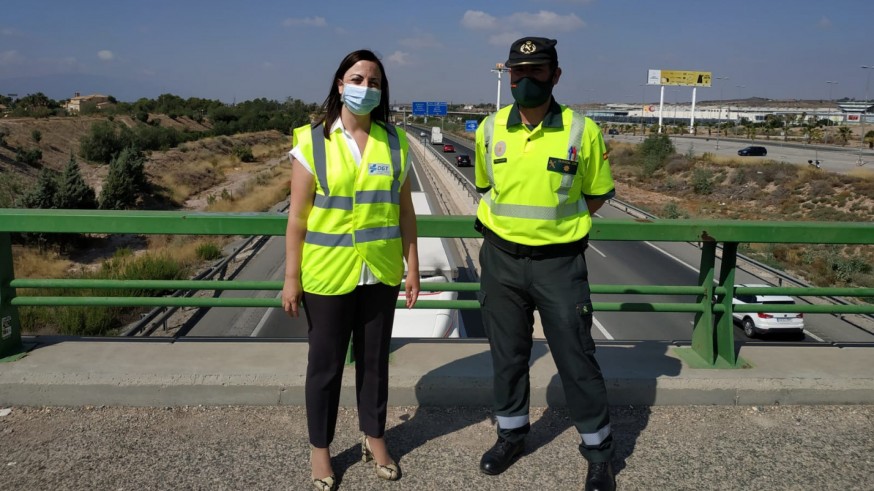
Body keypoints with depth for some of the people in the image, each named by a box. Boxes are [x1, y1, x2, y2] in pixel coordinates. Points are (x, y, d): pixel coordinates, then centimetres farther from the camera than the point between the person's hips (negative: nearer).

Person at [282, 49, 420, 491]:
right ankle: (320, 449, 29)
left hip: (381, 272, 3)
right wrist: (291, 277, -7)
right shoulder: (311, 141, -7)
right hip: (327, 273, -2)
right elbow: (297, 216, -6)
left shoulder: (394, 141, 2)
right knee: (325, 363, 11)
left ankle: (373, 438, 35)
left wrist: (412, 265, 4)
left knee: (374, 358, 16)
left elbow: (405, 210, 6)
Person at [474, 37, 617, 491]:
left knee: (576, 358, 5)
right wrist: (512, 221, 3)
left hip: (559, 262, -3)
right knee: (507, 354, 16)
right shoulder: (489, 129, -1)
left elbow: (597, 194, 3)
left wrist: (554, 223, -3)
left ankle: (598, 451, 26)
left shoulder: (582, 130, -9)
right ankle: (511, 434, 37)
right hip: (501, 259, 3)